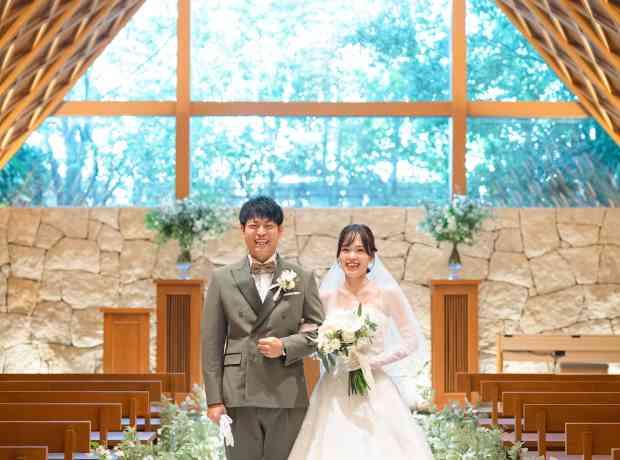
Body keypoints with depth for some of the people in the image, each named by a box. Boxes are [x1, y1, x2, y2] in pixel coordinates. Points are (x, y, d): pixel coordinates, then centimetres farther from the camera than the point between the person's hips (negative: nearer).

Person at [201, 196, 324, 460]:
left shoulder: (302, 279, 8)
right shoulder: (222, 279, 7)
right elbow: (212, 343, 5)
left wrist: (285, 346, -10)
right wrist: (214, 399, -1)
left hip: (288, 396, 0)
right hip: (238, 396, 0)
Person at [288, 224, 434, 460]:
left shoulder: (388, 293, -2)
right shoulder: (327, 297, 5)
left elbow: (412, 341, 0)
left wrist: (373, 361, -10)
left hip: (375, 390, -2)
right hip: (335, 393, 2)